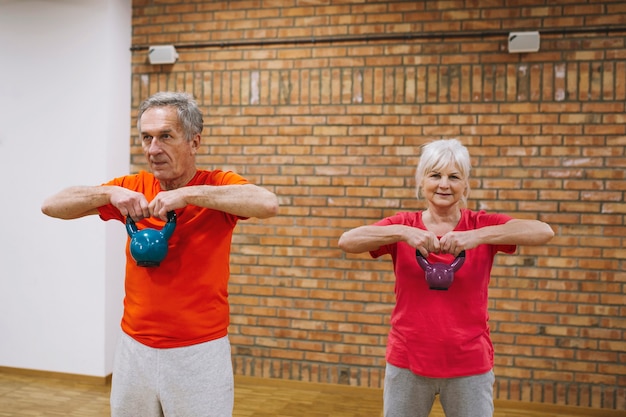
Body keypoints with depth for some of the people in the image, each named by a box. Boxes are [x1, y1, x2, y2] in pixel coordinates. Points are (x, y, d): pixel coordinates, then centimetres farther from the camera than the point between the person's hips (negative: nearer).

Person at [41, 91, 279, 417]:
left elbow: (268, 204, -29)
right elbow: (52, 205, 1)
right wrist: (110, 194, -16)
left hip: (199, 352, -4)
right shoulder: (133, 187, 3)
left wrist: (188, 194, -29)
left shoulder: (218, 185, -9)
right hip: (134, 349, 4)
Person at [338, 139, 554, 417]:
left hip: (469, 364, -1)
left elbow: (544, 232, -19)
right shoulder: (403, 226, -2)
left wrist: (478, 236, -30)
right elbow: (347, 241, -16)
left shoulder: (482, 225, -4)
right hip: (407, 361, 1)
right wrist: (402, 233, -28)